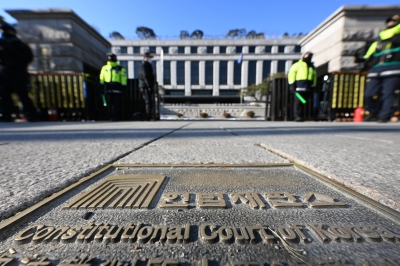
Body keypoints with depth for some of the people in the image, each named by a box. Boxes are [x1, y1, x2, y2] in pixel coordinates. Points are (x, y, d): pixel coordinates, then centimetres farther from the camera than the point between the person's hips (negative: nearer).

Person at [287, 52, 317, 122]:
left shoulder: (312, 67, 27)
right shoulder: (297, 65, 10)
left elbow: (314, 77, 26)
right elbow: (291, 74, -1)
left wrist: (313, 86, 15)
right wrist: (292, 84, -12)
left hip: (307, 87, 5)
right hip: (299, 86, -5)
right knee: (298, 101, -13)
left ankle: (300, 116, 6)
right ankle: (297, 116, -15)